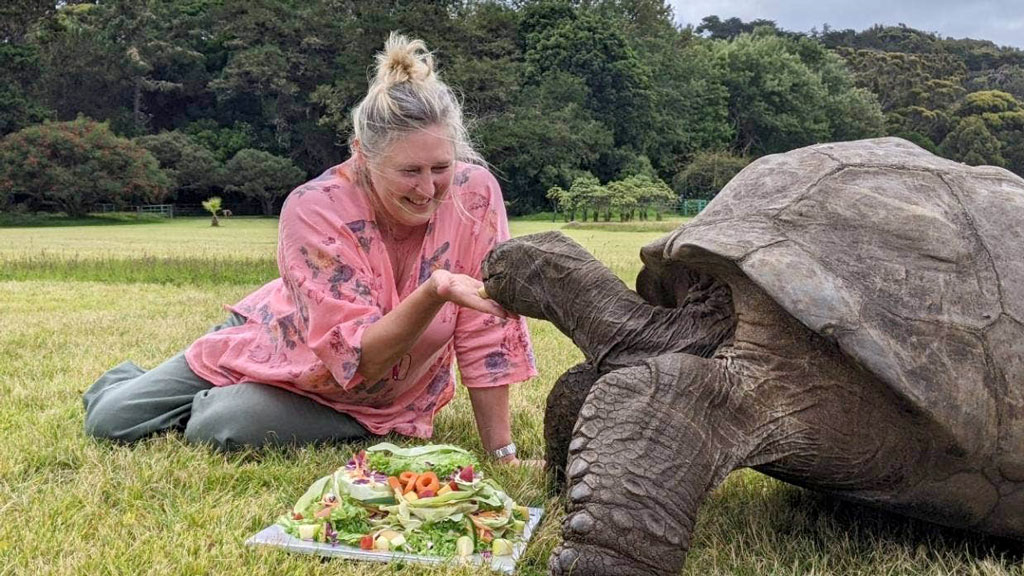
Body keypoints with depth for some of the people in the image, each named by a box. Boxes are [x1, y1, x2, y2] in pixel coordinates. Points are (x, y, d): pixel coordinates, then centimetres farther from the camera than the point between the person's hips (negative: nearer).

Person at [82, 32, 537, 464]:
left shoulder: (474, 194, -25)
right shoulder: (315, 209, -29)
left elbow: (487, 336, -20)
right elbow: (356, 357, -33)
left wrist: (502, 454, -22)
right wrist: (435, 291, -49)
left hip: (364, 402, 0)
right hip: (280, 347, 0)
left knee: (222, 428, -25)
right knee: (109, 420, 1)